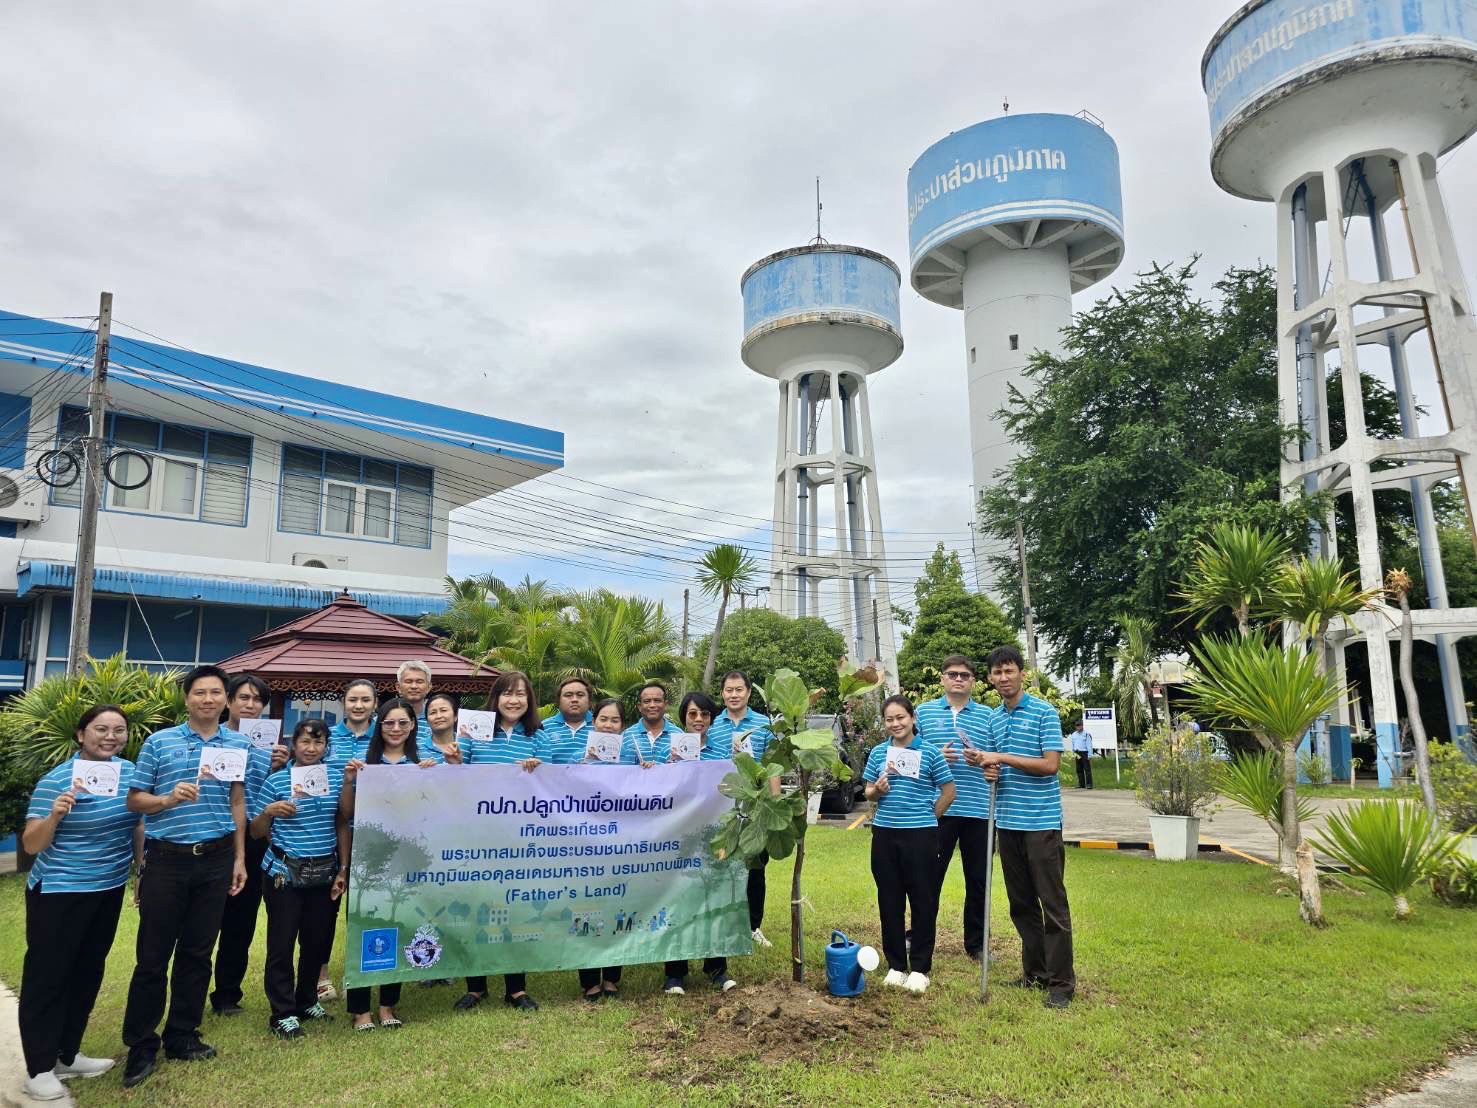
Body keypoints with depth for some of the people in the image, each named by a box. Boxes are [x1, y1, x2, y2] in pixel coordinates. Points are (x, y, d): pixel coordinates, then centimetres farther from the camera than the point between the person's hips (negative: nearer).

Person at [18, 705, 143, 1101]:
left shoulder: (131, 772, 1)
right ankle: (39, 1068, 18)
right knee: (47, 975, 5)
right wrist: (54, 817, -33)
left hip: (109, 890, 6)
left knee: (88, 973, 16)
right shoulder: (56, 780, -16)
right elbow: (31, 845, -15)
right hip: (59, 892, -6)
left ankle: (68, 1054, 31)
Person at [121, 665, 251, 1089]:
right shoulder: (159, 742, -1)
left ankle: (182, 1036, 24)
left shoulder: (238, 744, 6)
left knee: (197, 952, 10)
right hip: (167, 859, -2)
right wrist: (168, 799, -20)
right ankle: (141, 1045, 17)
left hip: (216, 859, 2)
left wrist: (239, 858, 8)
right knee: (152, 955, 3)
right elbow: (134, 799, 1)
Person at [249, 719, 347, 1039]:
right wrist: (269, 812, -18)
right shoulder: (276, 781, -5)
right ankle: (283, 1013, 17)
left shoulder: (338, 778, 1)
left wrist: (344, 869, 3)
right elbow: (256, 833, 2)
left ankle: (307, 1001, 31)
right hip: (285, 872, -3)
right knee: (281, 943, 3)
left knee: (318, 940, 12)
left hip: (325, 872, 3)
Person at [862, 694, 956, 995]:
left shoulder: (930, 752, -4)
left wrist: (928, 818, 4)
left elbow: (948, 792, 2)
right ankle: (896, 964, 23)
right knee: (889, 900, 10)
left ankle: (920, 968, 18)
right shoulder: (878, 753, 6)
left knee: (923, 900, 4)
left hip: (920, 835, -3)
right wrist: (877, 790, -10)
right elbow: (869, 793, 11)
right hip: (885, 834, 3)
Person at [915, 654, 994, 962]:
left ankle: (976, 943, 25)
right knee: (930, 876, 7)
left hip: (978, 810, 1)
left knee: (978, 879, 10)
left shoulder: (988, 715, 8)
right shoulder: (924, 711, 7)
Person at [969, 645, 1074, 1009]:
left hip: (1042, 822, -7)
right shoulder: (994, 719, 12)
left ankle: (1061, 981, 9)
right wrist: (987, 765, -3)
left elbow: (1050, 764, -15)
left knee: (1053, 903, 0)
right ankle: (1035, 972, 25)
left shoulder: (1045, 713, -8)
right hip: (1007, 821, 7)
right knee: (1021, 904, 13)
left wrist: (1003, 758, -17)